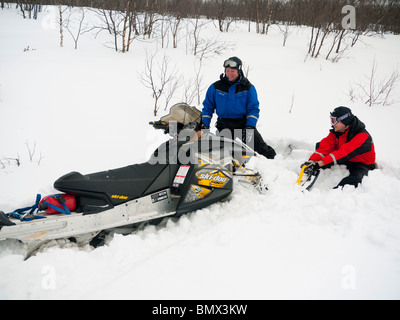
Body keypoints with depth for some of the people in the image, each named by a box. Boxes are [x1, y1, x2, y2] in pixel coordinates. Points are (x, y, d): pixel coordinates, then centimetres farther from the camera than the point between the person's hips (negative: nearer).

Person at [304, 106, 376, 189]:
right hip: (346, 161, 7)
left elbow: (344, 153, -37)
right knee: (319, 145, -5)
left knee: (354, 180, -42)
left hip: (362, 164, -7)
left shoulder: (362, 136, -28)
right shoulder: (336, 132, -5)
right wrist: (313, 160, -34)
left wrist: (320, 163, -44)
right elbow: (326, 146, -15)